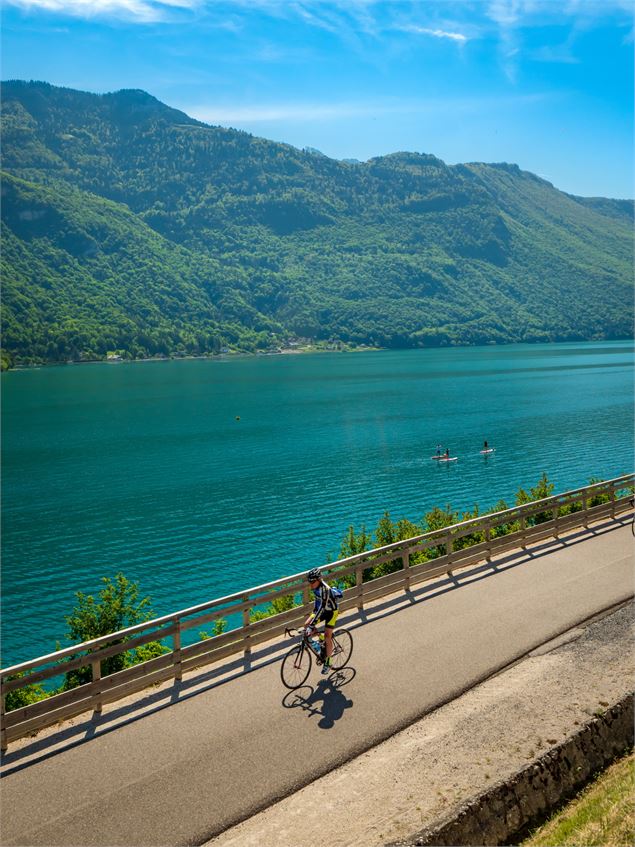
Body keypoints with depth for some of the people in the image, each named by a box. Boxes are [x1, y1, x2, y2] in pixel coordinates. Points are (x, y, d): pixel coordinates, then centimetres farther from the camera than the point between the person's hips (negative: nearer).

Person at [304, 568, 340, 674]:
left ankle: (327, 663, 8)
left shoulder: (325, 589, -35)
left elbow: (322, 607, -40)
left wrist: (312, 624, -43)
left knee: (327, 637, -7)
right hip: (322, 609, 7)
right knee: (307, 624, -12)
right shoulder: (315, 586, -11)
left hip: (331, 611, -7)